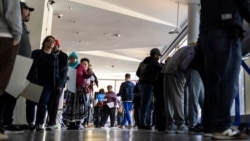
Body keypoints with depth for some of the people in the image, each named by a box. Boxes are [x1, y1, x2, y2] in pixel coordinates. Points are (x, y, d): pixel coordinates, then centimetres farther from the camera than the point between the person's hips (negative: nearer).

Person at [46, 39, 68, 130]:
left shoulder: (64, 56, 5)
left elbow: (64, 69, -5)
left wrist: (60, 83, -16)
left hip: (59, 82, -3)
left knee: (55, 102, -8)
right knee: (49, 102, 0)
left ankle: (51, 123, -10)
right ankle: (53, 123, 9)